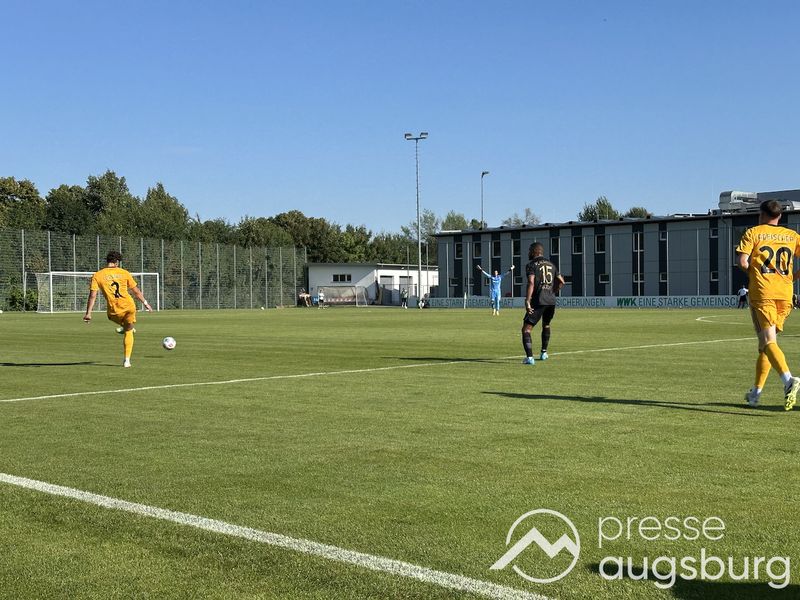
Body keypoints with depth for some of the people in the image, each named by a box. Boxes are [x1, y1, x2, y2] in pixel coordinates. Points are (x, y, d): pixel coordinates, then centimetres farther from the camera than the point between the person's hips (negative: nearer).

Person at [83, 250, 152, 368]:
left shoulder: (97, 276, -1)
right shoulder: (124, 273, 0)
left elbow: (92, 296, -6)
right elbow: (136, 291, 5)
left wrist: (88, 313, -2)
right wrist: (145, 303, 18)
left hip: (114, 311, 0)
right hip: (129, 307, 0)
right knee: (128, 332, 16)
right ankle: (127, 360, 12)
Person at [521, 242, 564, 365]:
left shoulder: (531, 265, -3)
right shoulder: (551, 265, 16)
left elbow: (531, 283, -17)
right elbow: (561, 281, 16)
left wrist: (527, 301, -21)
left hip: (538, 301, -7)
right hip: (551, 301, 7)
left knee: (526, 329, -5)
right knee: (546, 325, 30)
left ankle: (529, 357, -20)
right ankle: (544, 353, 36)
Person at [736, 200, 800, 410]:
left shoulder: (753, 233, 4)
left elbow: (741, 261, -9)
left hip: (762, 292, -4)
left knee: (768, 341, -10)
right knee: (766, 341, 14)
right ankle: (755, 392, 19)